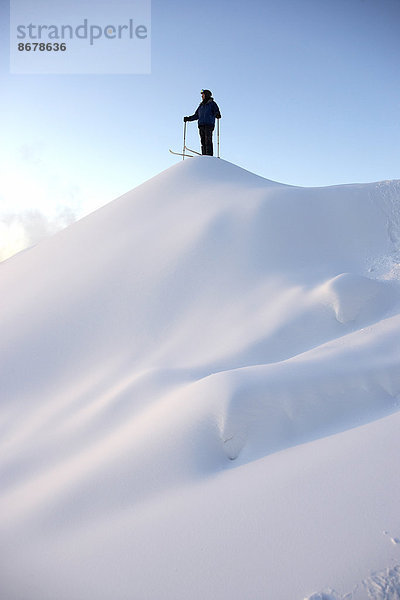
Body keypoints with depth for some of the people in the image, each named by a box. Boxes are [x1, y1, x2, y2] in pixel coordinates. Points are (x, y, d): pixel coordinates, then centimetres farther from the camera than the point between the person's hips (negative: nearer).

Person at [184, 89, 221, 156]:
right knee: (203, 142, 2)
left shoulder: (212, 104, 5)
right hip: (201, 125, 6)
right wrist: (188, 118, 17)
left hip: (209, 125, -6)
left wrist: (217, 115, -30)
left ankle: (209, 157, -18)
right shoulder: (201, 105, 23)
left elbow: (216, 112, -7)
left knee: (208, 141, -14)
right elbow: (196, 115, 26)